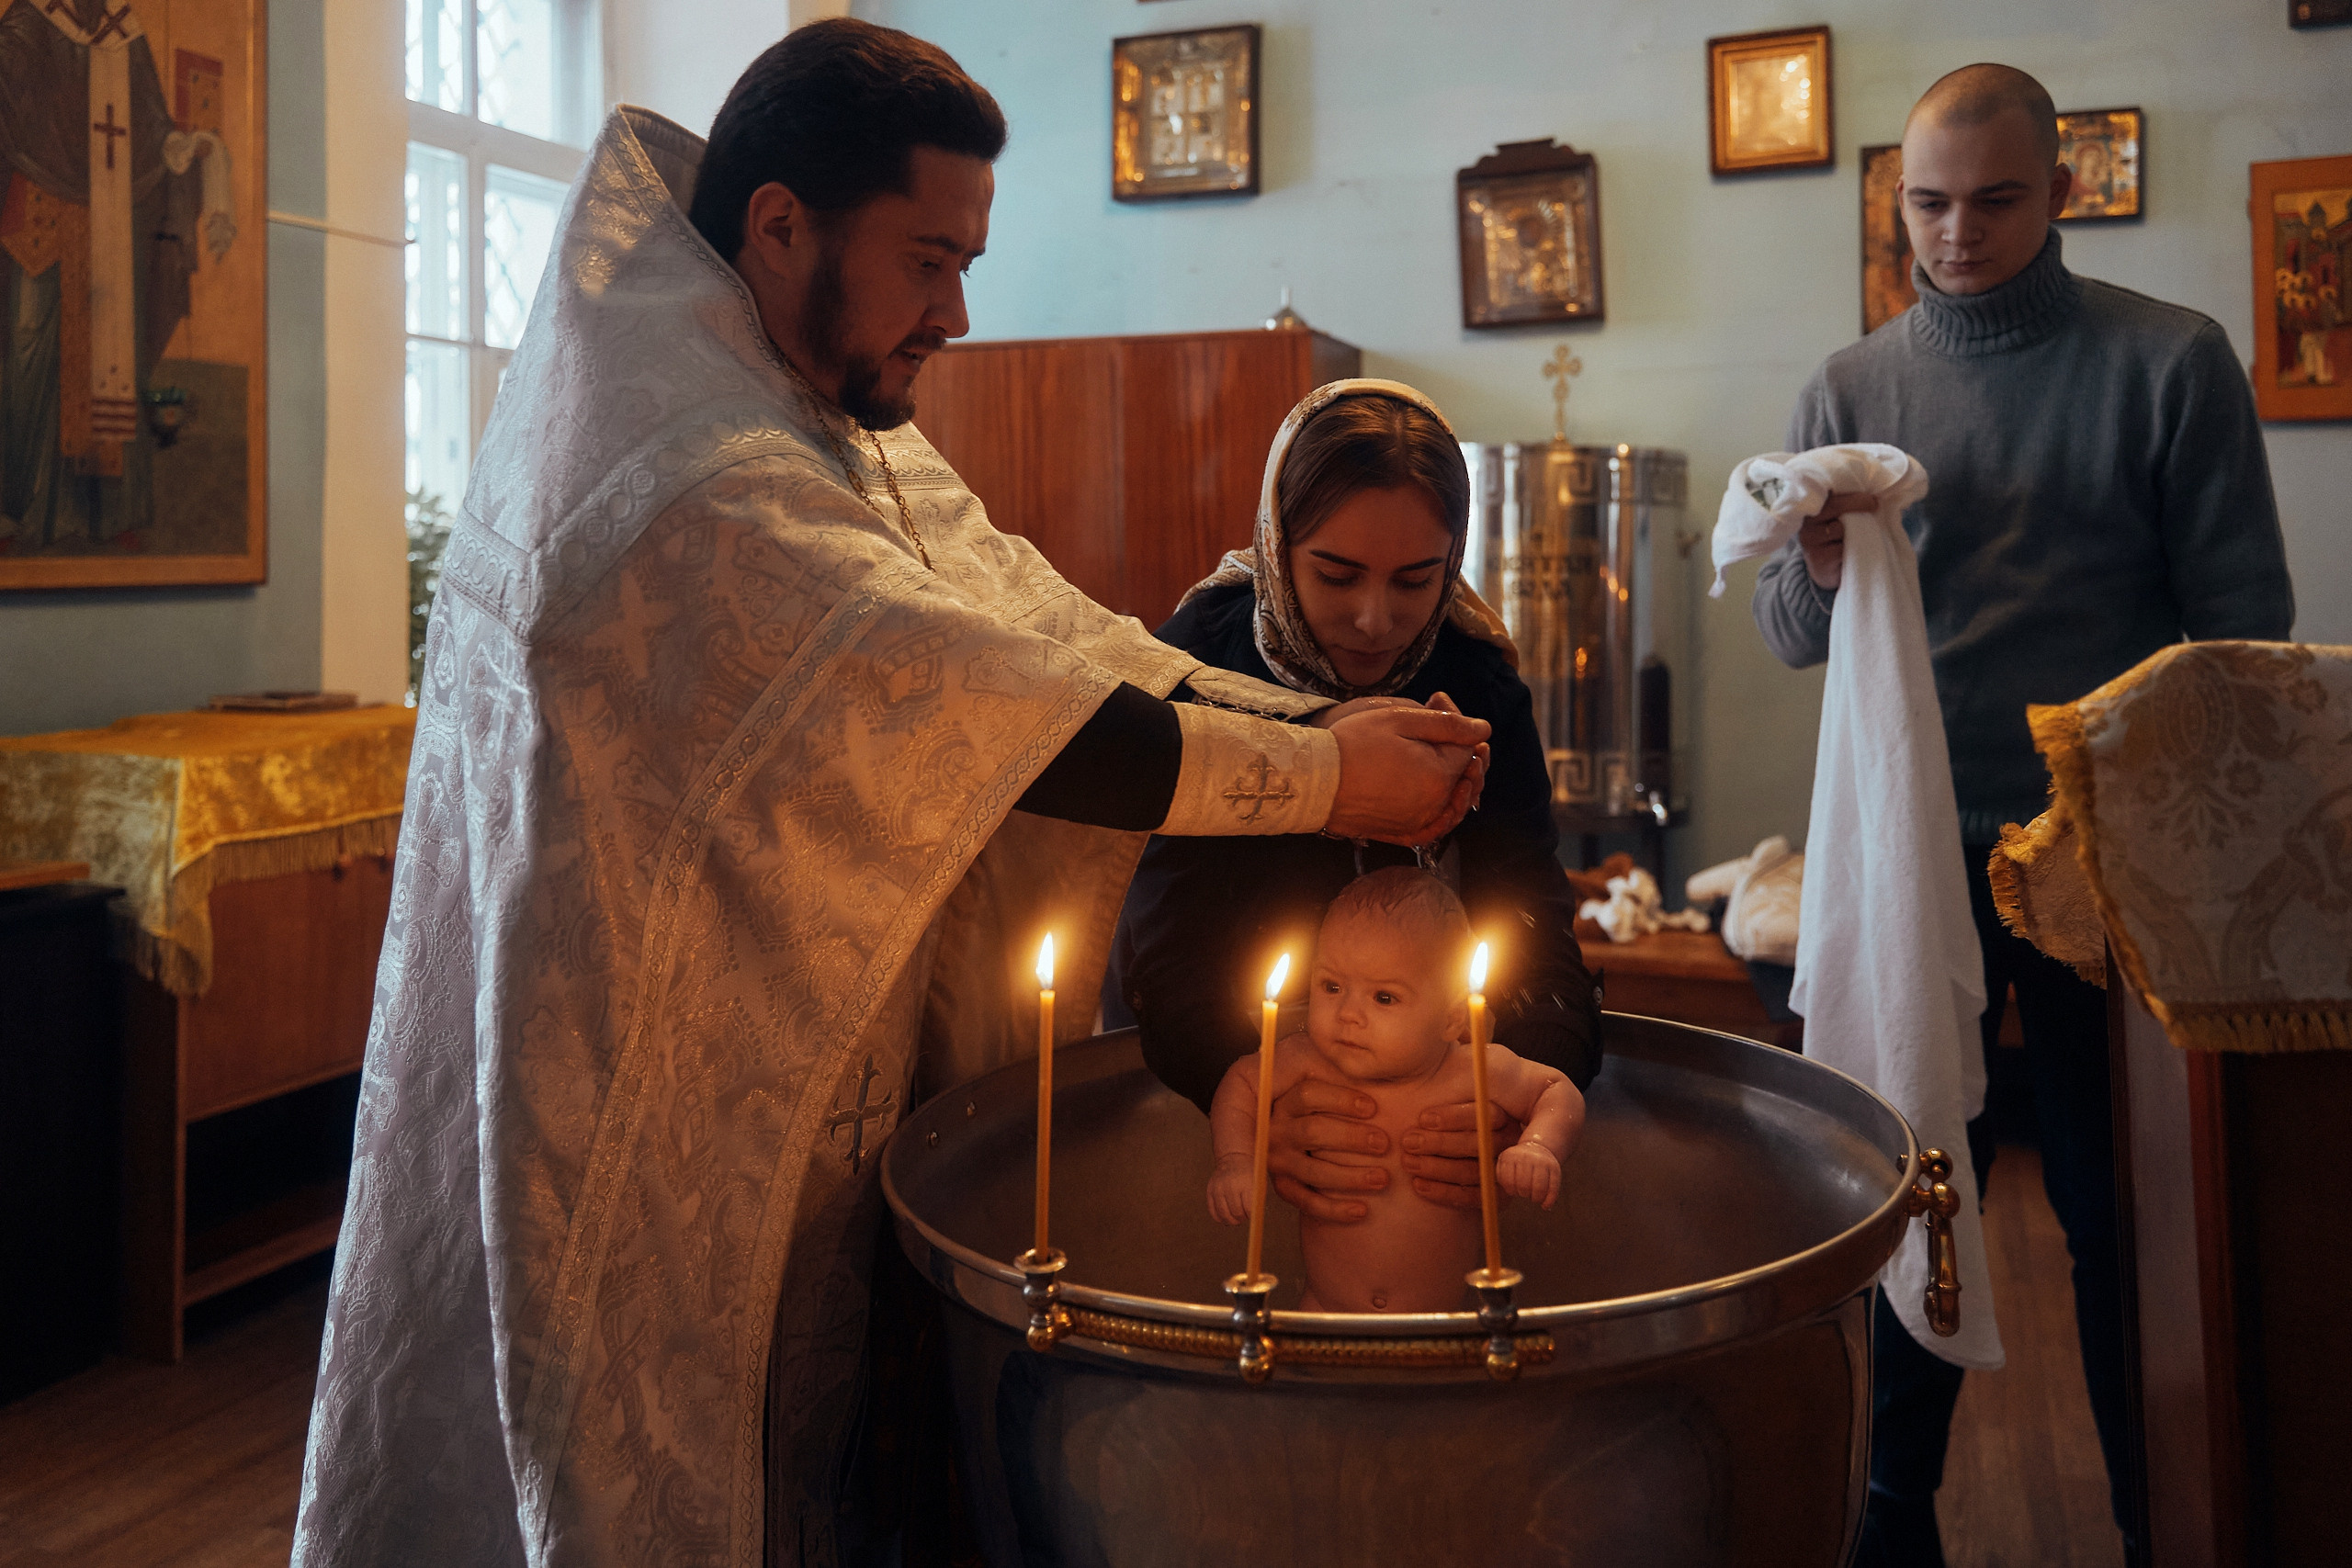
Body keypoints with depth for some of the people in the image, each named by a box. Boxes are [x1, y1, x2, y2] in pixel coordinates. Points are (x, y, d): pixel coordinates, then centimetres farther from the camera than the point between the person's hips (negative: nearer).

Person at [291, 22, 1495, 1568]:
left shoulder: (841, 439, 9)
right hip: (652, 1137, -9)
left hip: (801, 1118, 9)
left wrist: (1331, 719, -10)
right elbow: (973, 710, -28)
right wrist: (1323, 780, -20)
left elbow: (1052, 630, 1)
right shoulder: (682, 465, -24)